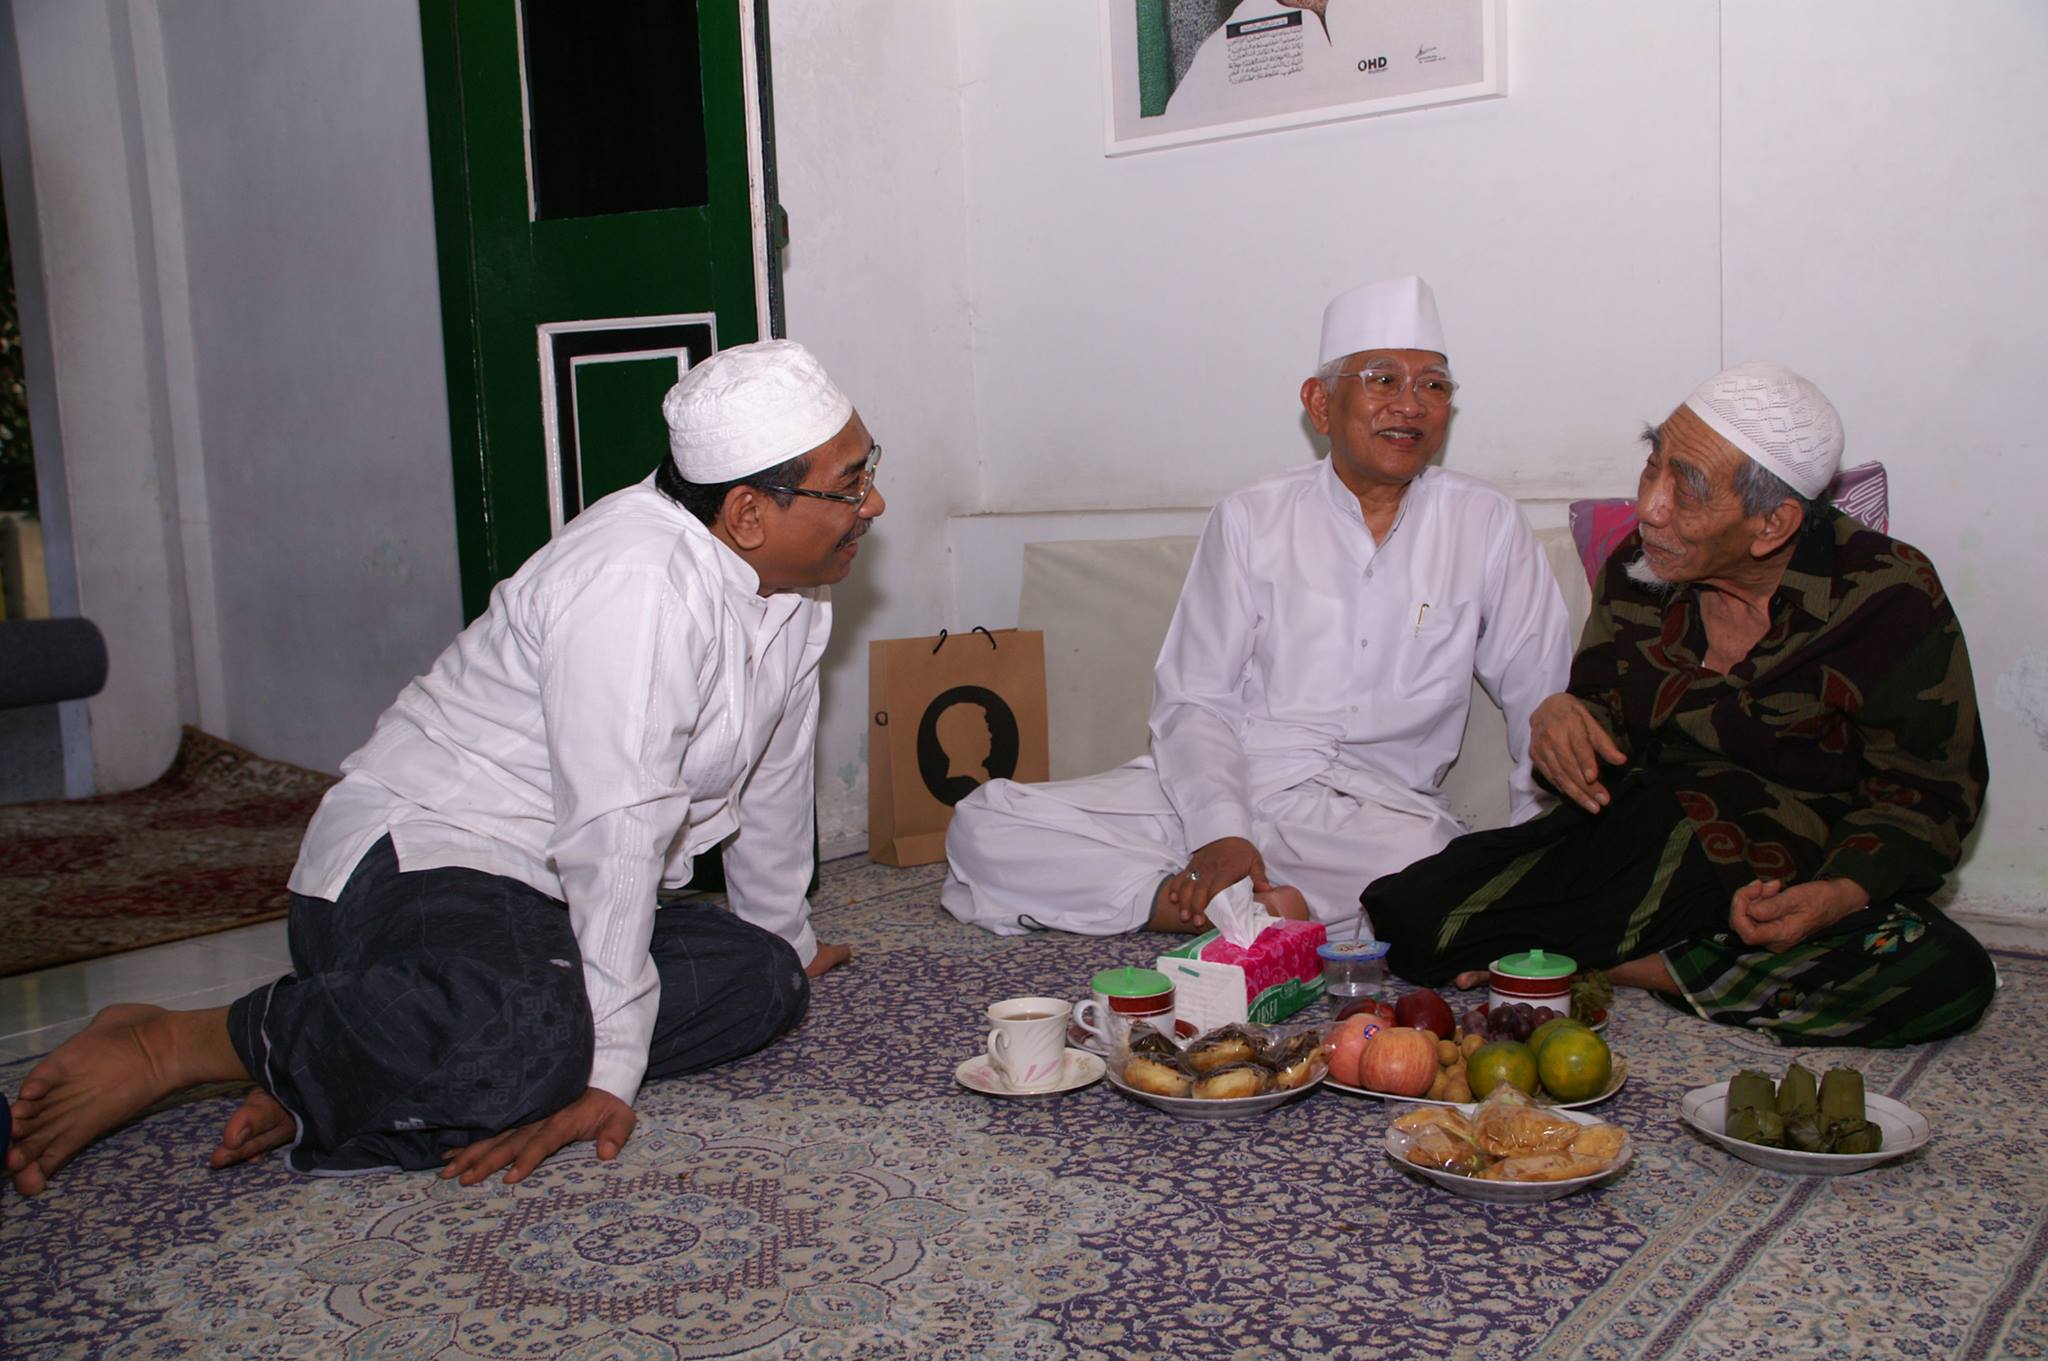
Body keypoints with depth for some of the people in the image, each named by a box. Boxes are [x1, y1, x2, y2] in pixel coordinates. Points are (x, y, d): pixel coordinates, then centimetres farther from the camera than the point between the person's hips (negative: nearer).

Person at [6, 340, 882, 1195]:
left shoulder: (794, 584, 6)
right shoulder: (637, 577, -23)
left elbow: (773, 778, 18)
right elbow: (615, 831, -26)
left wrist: (787, 941, 26)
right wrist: (608, 1071, -25)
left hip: (546, 896, 10)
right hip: (414, 865, -10)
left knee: (761, 979, -11)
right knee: (524, 1033, -39)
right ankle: (166, 1044, -12)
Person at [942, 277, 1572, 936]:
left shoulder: (1486, 527, 10)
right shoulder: (1251, 518, 8)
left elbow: (1541, 698, 12)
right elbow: (1193, 699, 2)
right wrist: (1220, 832, -15)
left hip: (1376, 810, -1)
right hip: (1215, 790, 1)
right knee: (983, 824, -18)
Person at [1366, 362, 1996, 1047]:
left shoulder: (1891, 597, -10)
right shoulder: (1640, 568, -1)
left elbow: (1930, 795, -6)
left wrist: (1839, 895, -26)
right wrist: (1563, 716, -16)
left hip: (1808, 871, 1)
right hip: (1637, 847, 0)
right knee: (1411, 913, -20)